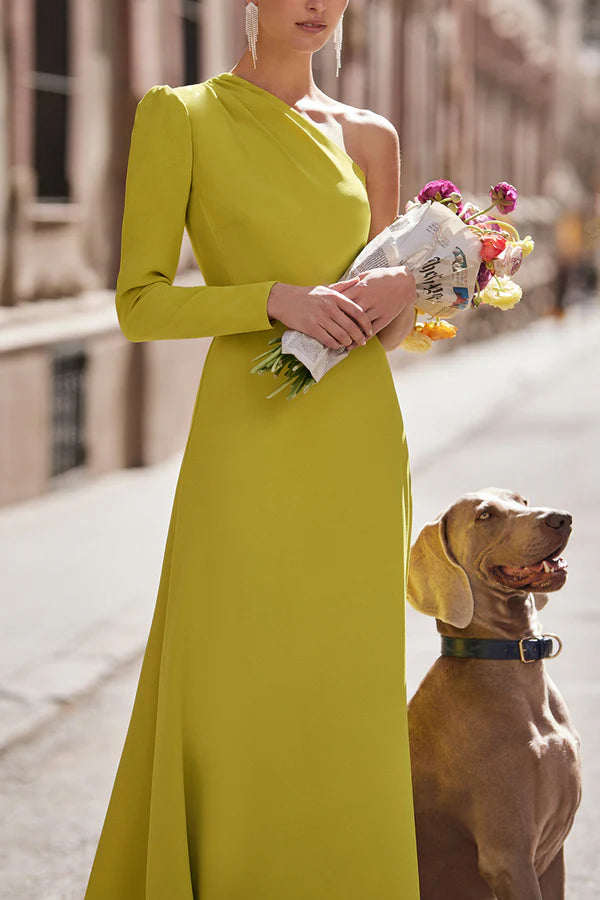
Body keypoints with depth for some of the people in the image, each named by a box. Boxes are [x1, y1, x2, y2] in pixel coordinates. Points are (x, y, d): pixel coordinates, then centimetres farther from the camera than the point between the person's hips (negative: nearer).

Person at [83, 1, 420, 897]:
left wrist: (404, 291, -3)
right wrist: (278, 299, -17)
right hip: (251, 443, -4)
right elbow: (140, 303, -5)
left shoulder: (369, 135, 13)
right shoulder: (179, 114, 0)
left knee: (343, 703, 7)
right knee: (237, 701, -3)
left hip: (359, 441, 4)